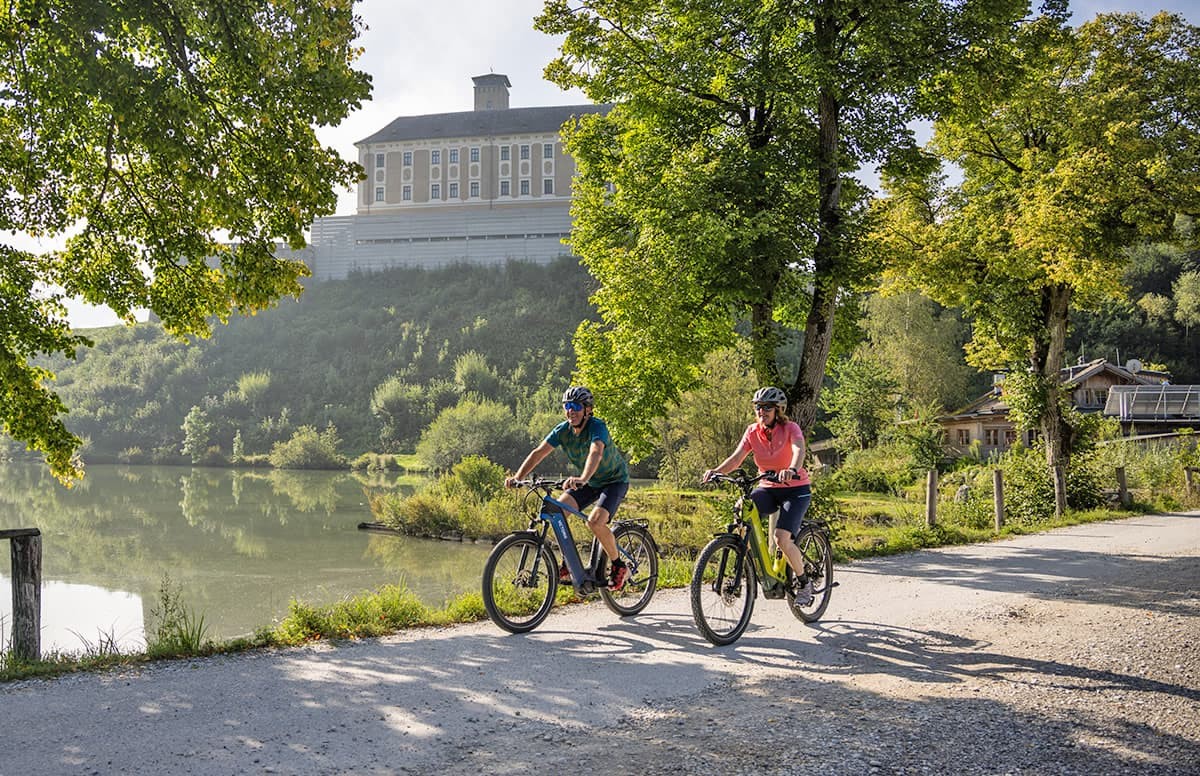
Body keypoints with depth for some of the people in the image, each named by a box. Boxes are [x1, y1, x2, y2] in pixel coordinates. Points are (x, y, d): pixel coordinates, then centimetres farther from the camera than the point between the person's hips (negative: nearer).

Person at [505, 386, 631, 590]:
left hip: (614, 480, -6)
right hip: (588, 483, 6)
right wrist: (518, 477, -33)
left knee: (595, 522, -28)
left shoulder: (597, 427, -29)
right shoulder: (562, 430, -11)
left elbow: (596, 453, -48)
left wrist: (582, 479, -66)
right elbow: (539, 452, -18)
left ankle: (619, 567, -5)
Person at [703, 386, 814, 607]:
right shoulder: (752, 431, -2)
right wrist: (716, 471, -32)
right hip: (768, 489, 4)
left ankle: (804, 583, 2)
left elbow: (799, 450, -35)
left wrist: (792, 470, -57)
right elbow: (736, 457, -12)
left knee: (782, 537, -24)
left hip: (796, 489, -4)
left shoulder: (790, 429, -14)